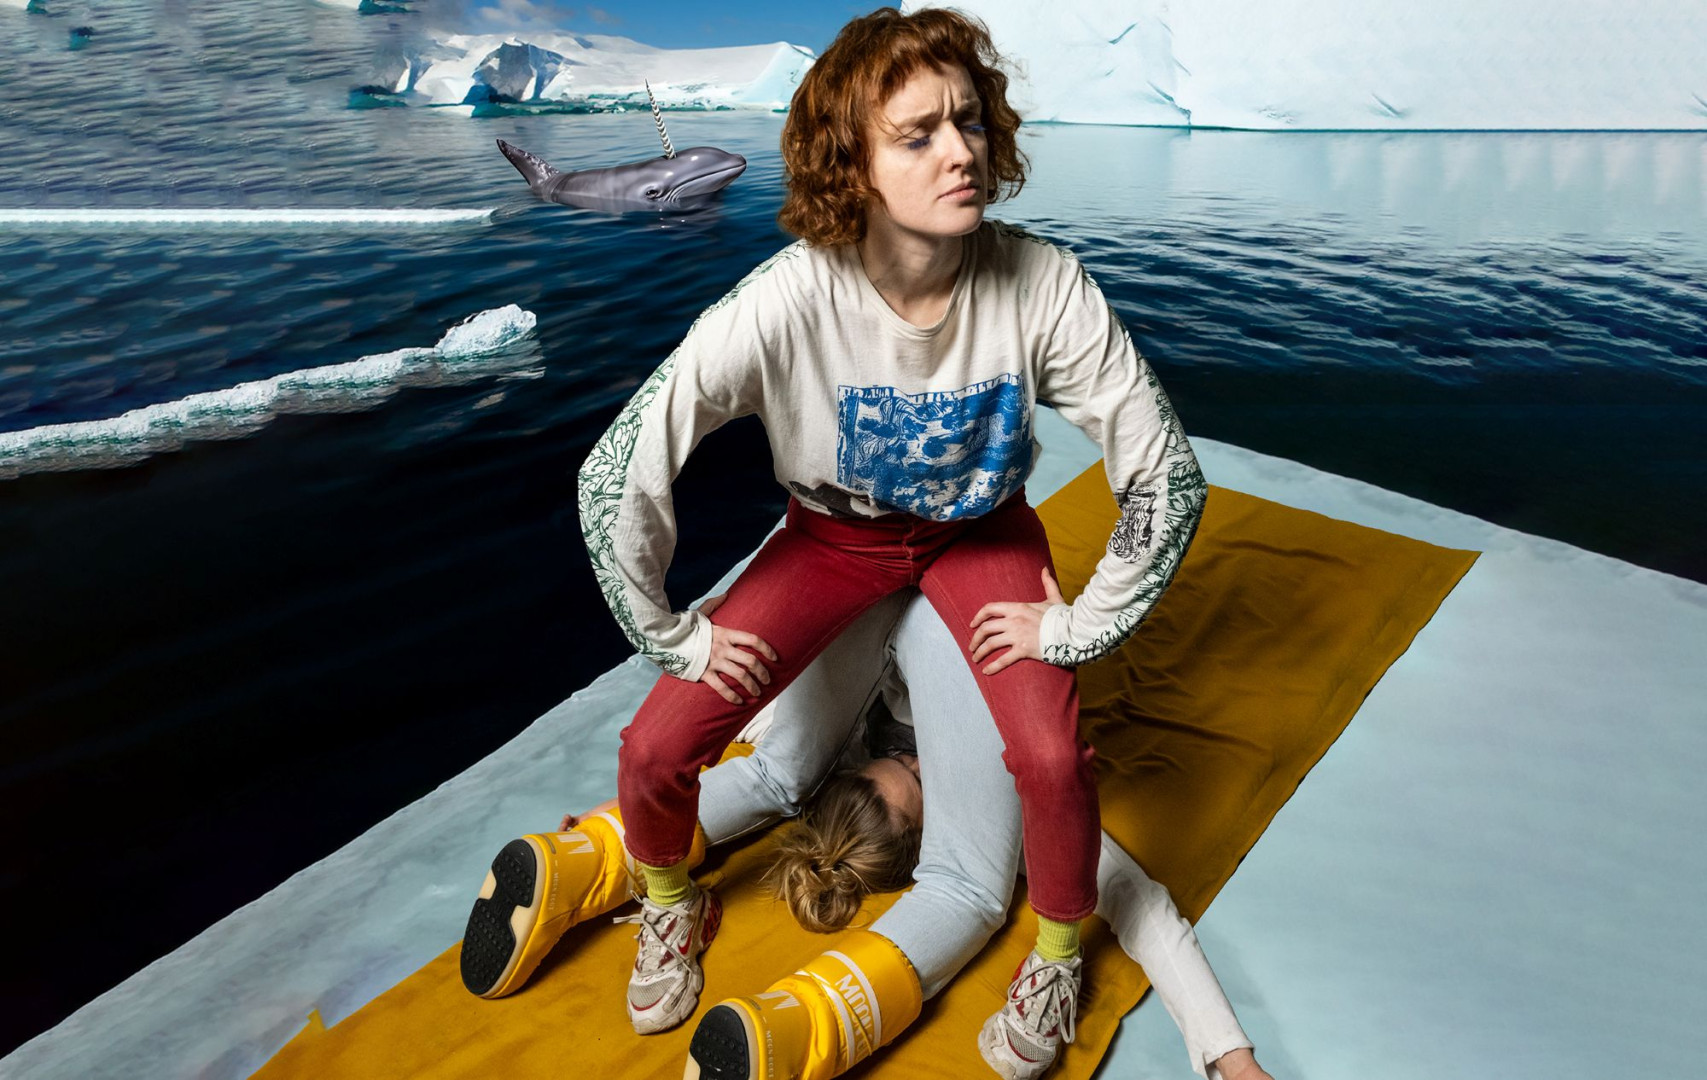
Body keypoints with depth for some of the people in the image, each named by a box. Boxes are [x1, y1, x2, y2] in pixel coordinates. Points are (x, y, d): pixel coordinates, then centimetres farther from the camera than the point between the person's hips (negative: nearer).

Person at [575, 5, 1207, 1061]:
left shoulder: (1042, 286, -27)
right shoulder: (787, 302, -31)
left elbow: (1168, 472, -20)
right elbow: (617, 475, -28)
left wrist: (1076, 625, -17)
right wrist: (675, 636, -19)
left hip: (980, 530, 1)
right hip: (836, 530, 0)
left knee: (1051, 758, -22)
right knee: (656, 749, -11)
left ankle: (1059, 959, 15)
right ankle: (676, 911, 26)